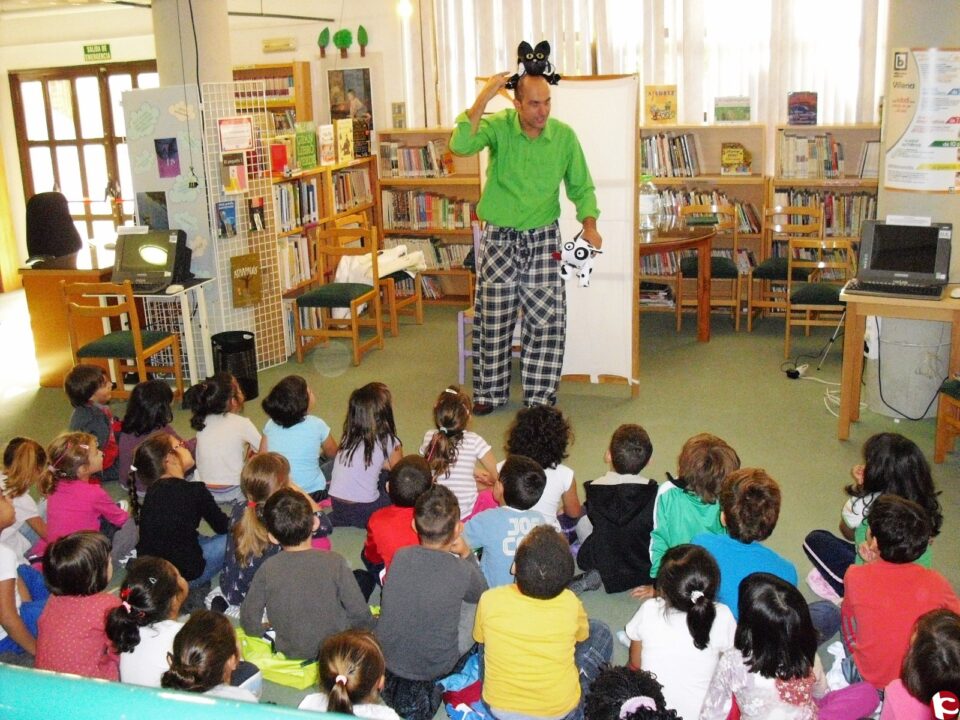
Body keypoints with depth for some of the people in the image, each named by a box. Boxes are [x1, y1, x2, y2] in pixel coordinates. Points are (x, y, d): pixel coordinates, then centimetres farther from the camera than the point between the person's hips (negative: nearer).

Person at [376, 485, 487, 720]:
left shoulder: (400, 556, -16)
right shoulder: (462, 571, -23)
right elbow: (481, 594, 2)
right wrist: (466, 554, 4)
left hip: (387, 657, 4)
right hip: (435, 665, -4)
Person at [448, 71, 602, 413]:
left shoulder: (565, 135, -5)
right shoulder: (499, 126, -11)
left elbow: (581, 186, 5)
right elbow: (460, 145, -30)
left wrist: (589, 224, -11)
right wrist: (483, 98, -33)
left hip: (543, 239, 1)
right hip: (498, 238, -1)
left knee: (547, 320, -1)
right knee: (494, 320, 8)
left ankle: (540, 398, 12)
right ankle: (490, 393, 23)